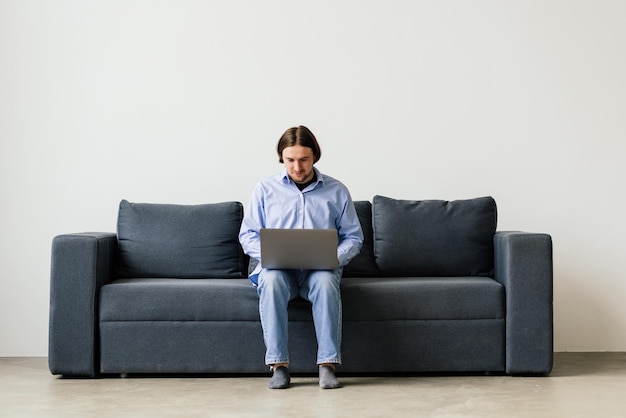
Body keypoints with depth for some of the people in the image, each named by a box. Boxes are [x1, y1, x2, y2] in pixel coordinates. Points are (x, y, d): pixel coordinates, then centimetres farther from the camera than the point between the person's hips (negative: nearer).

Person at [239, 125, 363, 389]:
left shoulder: (337, 191, 10)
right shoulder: (265, 189, 9)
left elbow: (353, 236, 11)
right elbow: (248, 234, 8)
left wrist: (335, 257, -10)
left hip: (319, 268, 0)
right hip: (278, 267, 0)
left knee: (326, 281, -36)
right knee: (270, 280, -35)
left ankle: (327, 365, -33)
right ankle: (278, 364, -32)